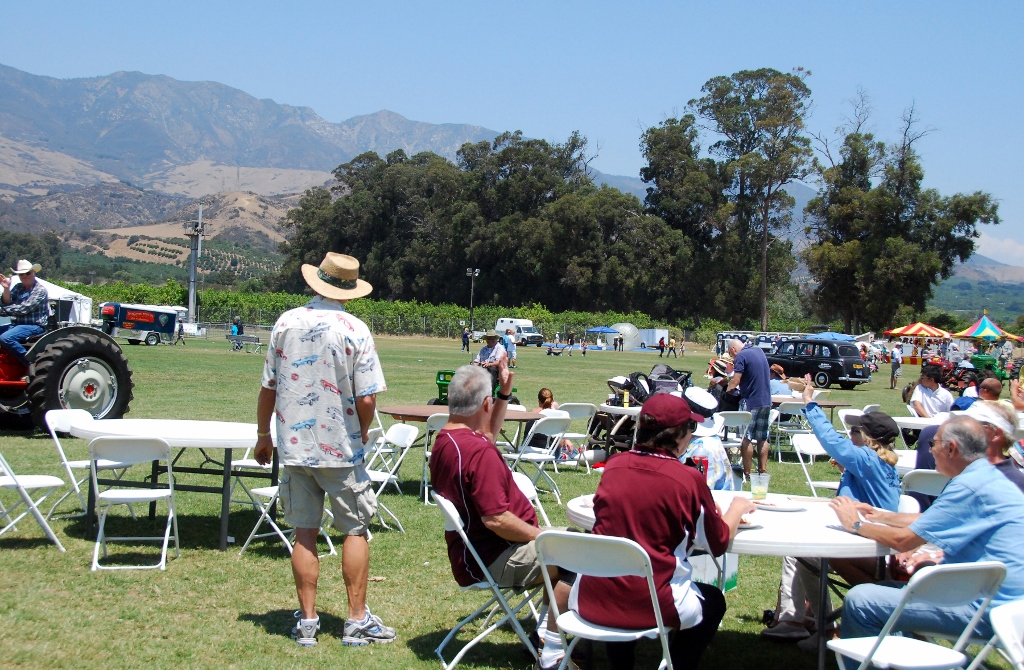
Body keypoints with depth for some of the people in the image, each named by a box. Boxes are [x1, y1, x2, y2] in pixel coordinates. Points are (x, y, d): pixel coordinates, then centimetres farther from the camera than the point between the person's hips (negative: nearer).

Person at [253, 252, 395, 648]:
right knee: (355, 530, 8)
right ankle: (357, 621, 10)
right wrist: (362, 433, 8)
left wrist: (263, 434, 17)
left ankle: (307, 622, 12)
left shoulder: (286, 323, 0)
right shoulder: (354, 330, -10)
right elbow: (367, 398, -13)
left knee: (304, 532, 9)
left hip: (294, 446, 3)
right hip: (340, 448, -3)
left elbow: (268, 388, 4)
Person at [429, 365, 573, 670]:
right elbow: (496, 519, -29)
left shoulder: (444, 439, 8)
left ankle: (545, 630, 21)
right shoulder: (479, 451, -25)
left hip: (472, 551, 11)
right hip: (490, 560, -11)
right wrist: (542, 536, -17)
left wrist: (505, 392, 20)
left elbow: (490, 432, 30)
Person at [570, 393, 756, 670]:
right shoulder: (689, 479, -11)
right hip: (649, 604, -4)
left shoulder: (613, 465, 1)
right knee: (713, 600, 27)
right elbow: (720, 543, 3)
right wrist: (737, 509, 22)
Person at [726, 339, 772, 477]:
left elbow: (735, 381, -19)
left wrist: (726, 391, -3)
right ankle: (763, 470, 15)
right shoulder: (759, 351, 11)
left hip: (750, 402, -8)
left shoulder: (741, 356, -13)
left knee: (746, 438, 0)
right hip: (766, 401, 8)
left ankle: (747, 473, 2)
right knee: (763, 438, 13)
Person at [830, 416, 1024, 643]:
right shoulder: (988, 477, 13)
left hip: (984, 608, -11)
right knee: (885, 589, 21)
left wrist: (857, 525, -3)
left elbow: (903, 540, -17)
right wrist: (880, 515, 24)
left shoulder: (972, 485, -19)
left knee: (860, 600, -15)